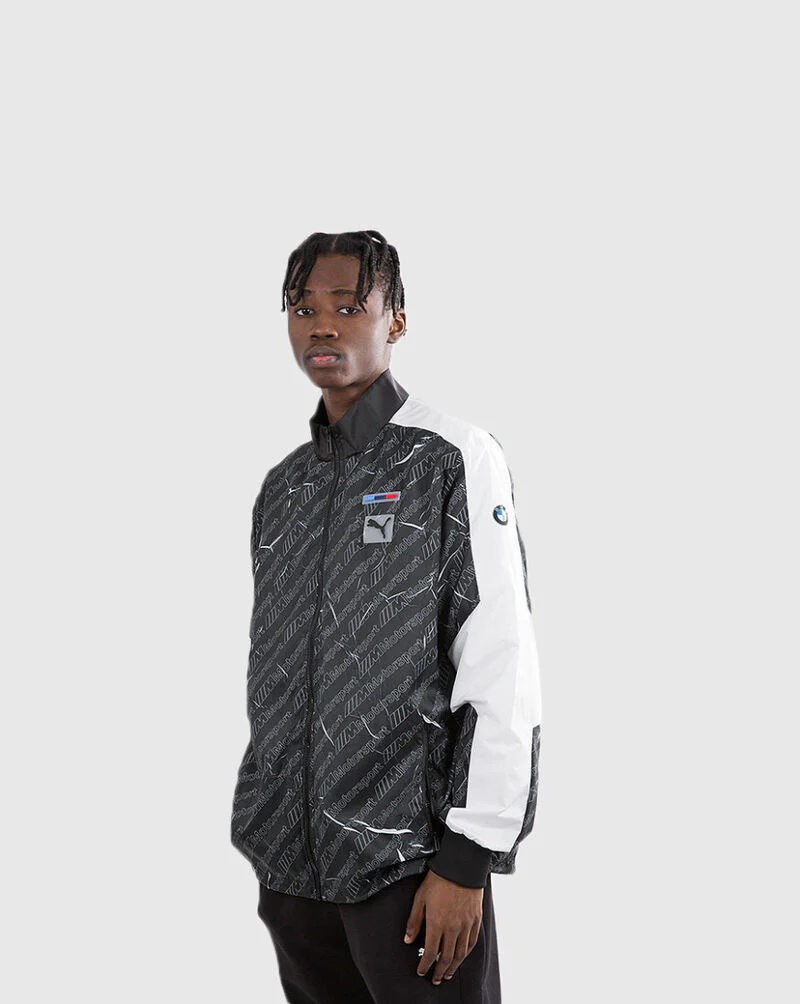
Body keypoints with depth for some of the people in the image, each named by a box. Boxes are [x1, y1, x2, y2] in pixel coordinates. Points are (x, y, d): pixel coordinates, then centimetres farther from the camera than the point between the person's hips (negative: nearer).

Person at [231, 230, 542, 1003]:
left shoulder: (454, 461, -6)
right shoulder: (283, 485, 12)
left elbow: (502, 669, -12)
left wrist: (468, 859, -15)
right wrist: (266, 841, 15)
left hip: (408, 857, -5)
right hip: (290, 864, 5)